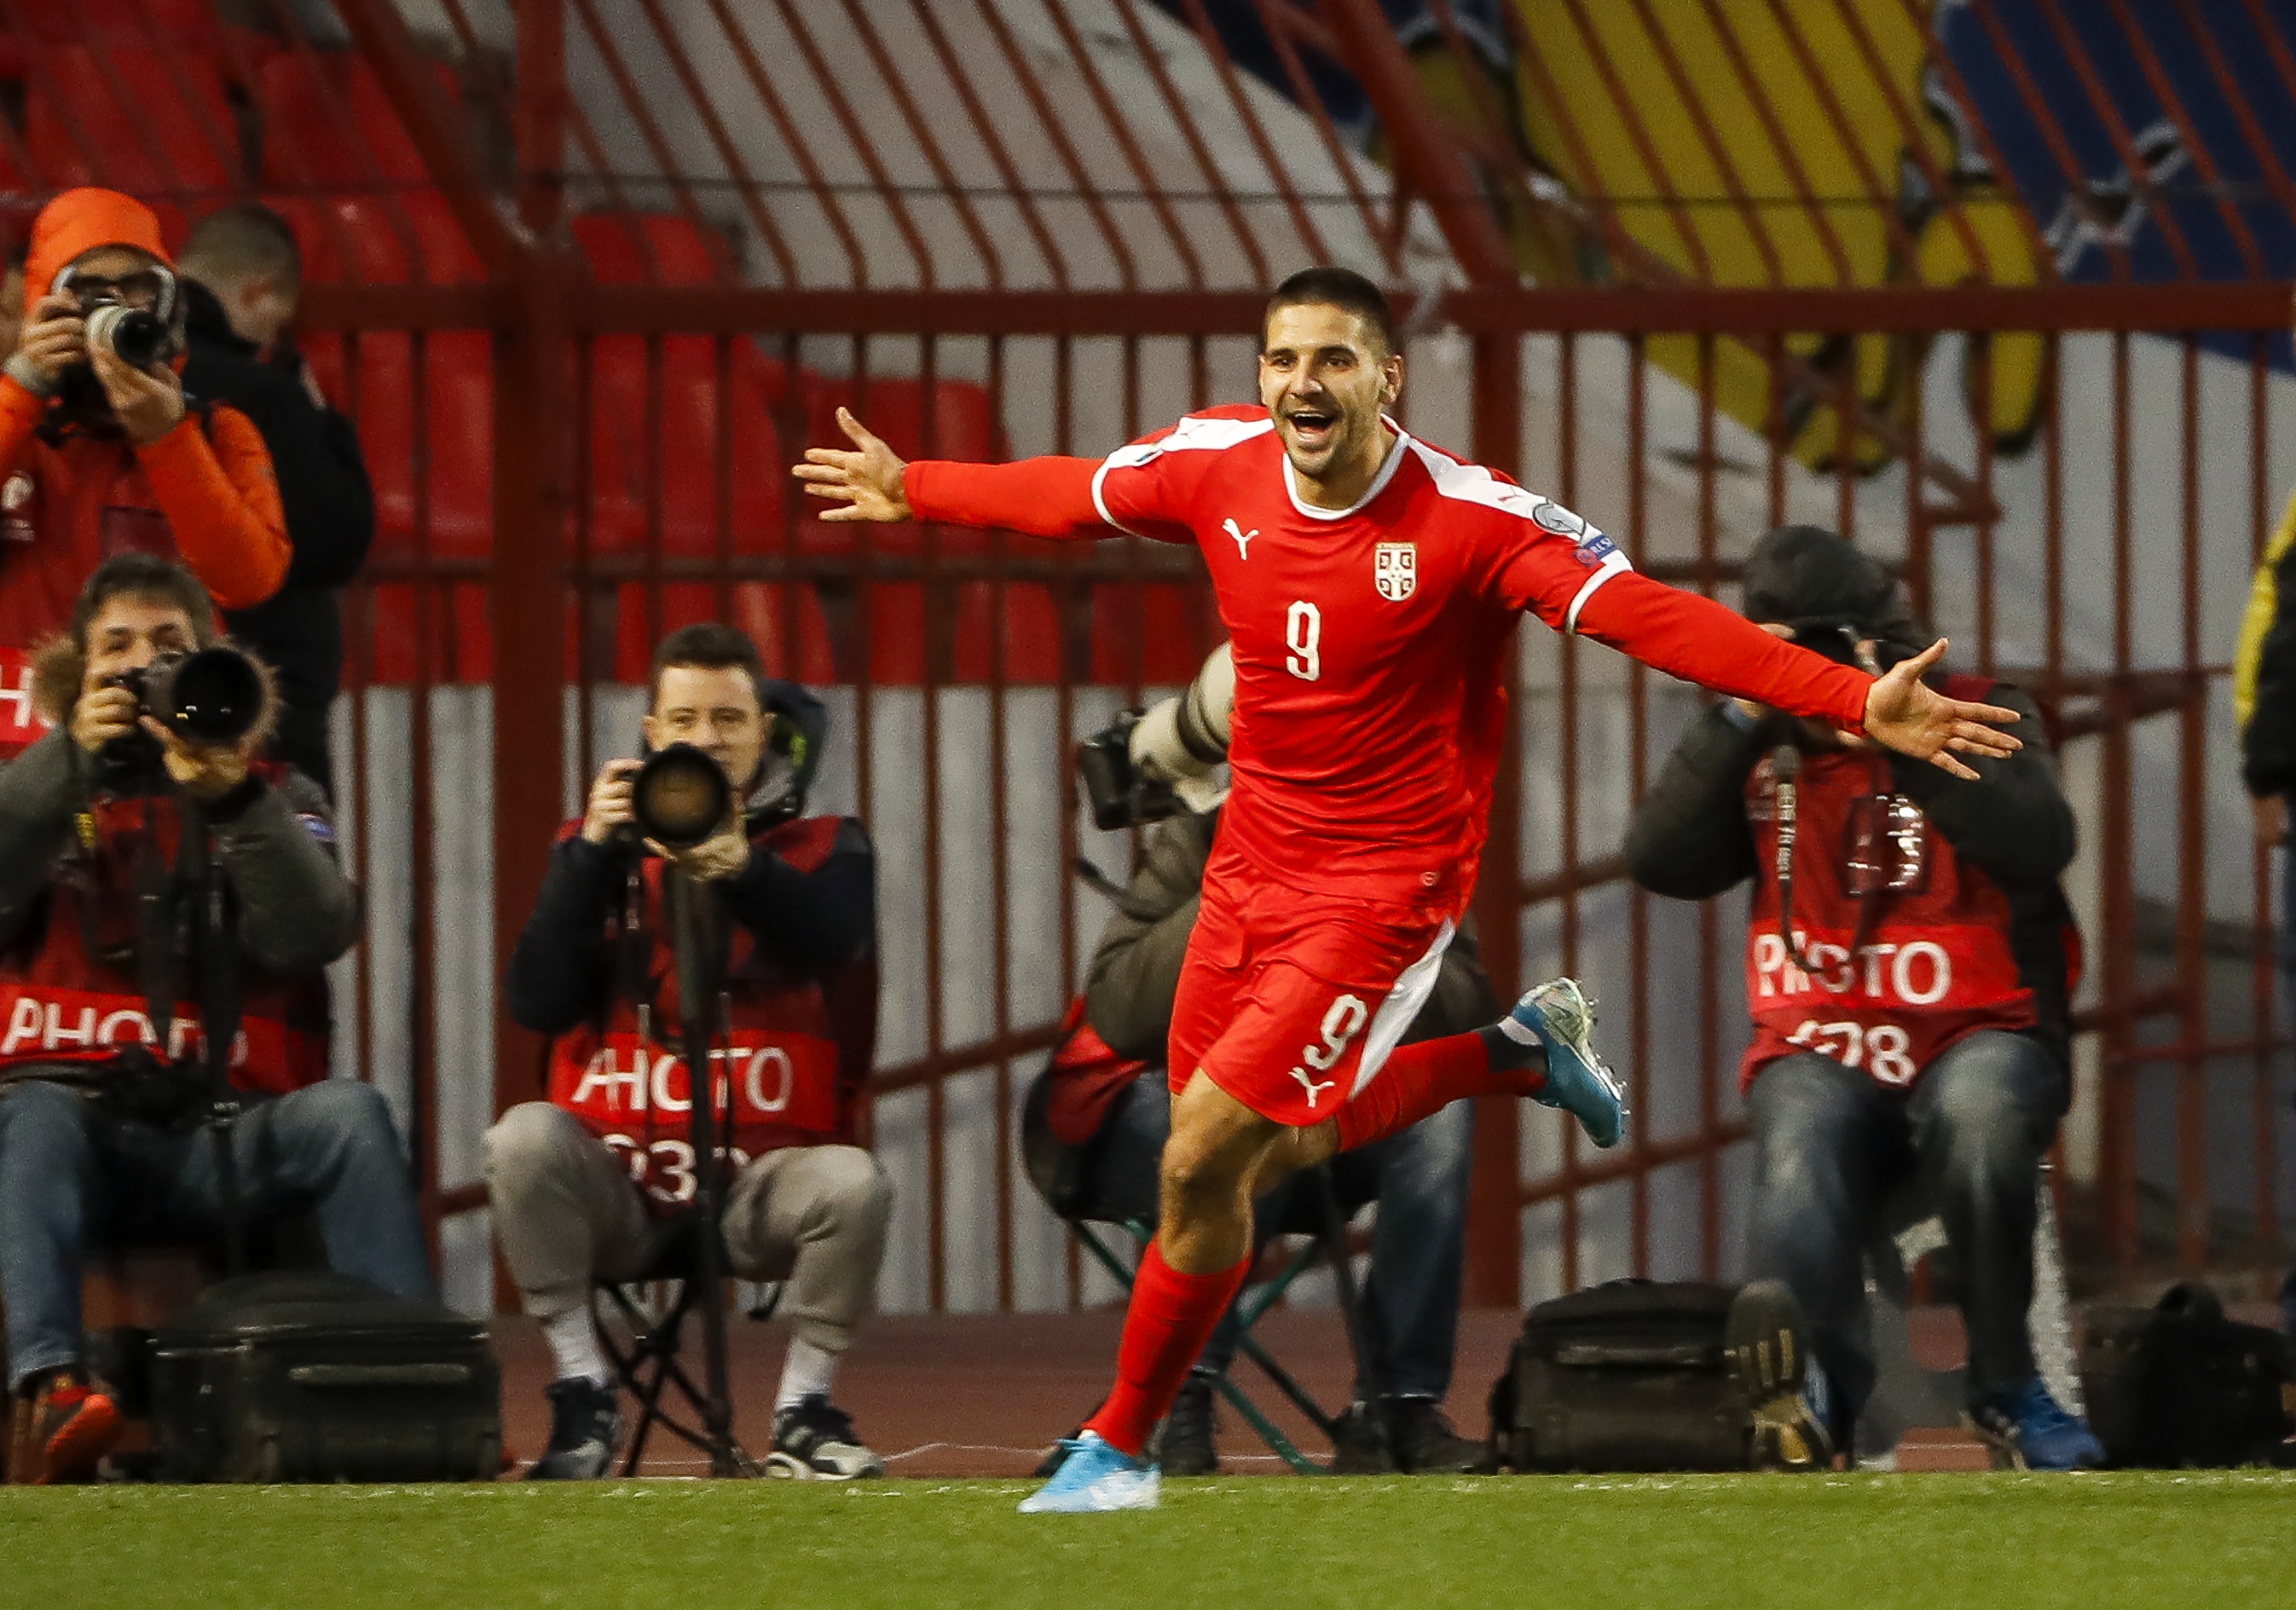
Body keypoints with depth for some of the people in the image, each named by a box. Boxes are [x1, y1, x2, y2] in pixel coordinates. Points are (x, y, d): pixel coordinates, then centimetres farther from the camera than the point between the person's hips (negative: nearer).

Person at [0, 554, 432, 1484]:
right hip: (75, 1119, -2)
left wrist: (233, 802, -17)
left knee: (350, 1112, -28)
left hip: (221, 1134, 2)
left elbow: (313, 937, -4)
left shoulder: (276, 797, 17)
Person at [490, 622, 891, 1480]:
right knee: (524, 1138, -29)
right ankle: (582, 1399, -18)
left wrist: (744, 870, -37)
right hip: (614, 1186, 1)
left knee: (854, 1183, -31)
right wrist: (594, 853, -12)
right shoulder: (600, 845, 11)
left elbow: (833, 942, -18)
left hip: (761, 1185, -1)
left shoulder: (825, 847, 8)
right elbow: (537, 1004, -4)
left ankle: (805, 1410, -10)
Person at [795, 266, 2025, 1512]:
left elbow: (1651, 617, -27)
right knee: (1271, 1151, 17)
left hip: (1382, 884, -6)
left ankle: (1121, 1446, 9)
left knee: (1204, 1162, -11)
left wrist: (1860, 705, -36)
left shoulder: (1471, 520, -21)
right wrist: (909, 492, 29)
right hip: (1252, 861, 6)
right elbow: (1068, 496, 14)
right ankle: (1519, 1055, 38)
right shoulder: (1217, 467, -6)